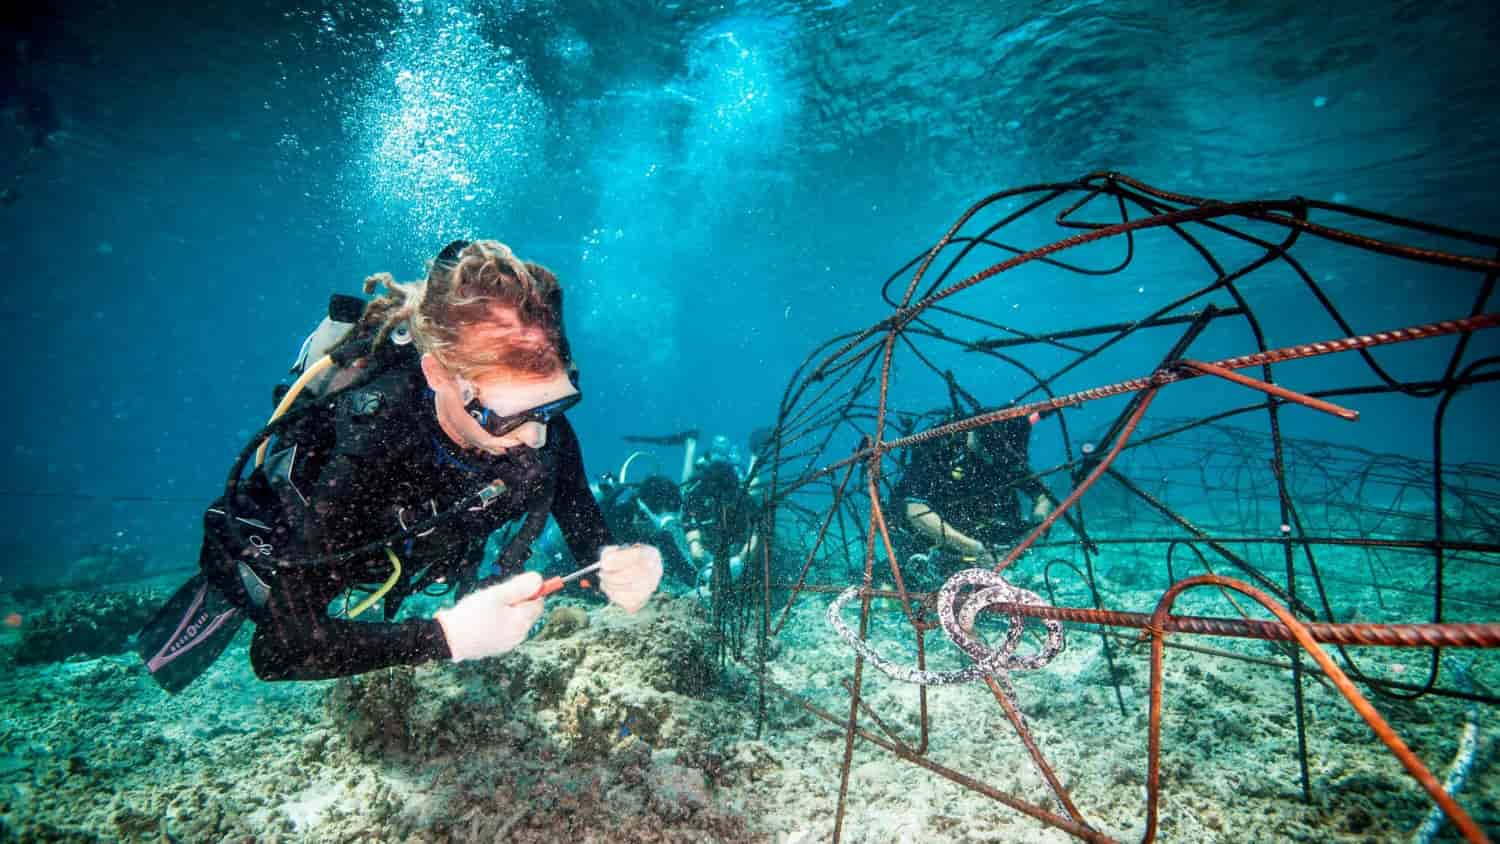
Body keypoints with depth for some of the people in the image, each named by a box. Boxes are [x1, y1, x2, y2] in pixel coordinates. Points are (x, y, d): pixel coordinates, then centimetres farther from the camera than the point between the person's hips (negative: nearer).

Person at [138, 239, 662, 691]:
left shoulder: (543, 432, -33)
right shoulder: (367, 437, -45)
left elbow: (590, 538, -21)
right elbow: (279, 651, -42)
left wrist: (618, 567, -44)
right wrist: (446, 636, -56)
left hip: (406, 553, 4)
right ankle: (224, 594, 44)